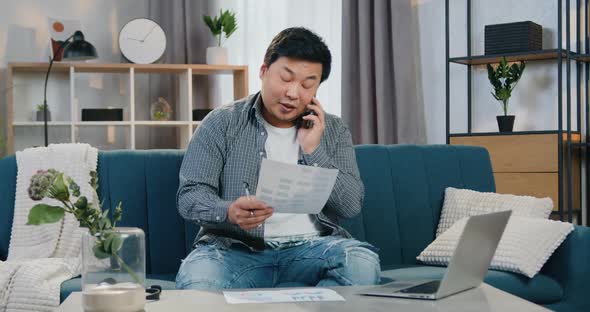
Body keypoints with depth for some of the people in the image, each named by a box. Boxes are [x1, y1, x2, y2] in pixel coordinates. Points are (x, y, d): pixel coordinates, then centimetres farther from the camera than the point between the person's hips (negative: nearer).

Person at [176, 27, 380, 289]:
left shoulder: (333, 131, 11)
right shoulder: (221, 124, 4)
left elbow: (351, 206, 2)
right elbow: (189, 195, -3)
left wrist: (313, 151, -9)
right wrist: (229, 211, -24)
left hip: (311, 247, 3)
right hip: (236, 247, -2)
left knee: (363, 262, -29)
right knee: (195, 279, -35)